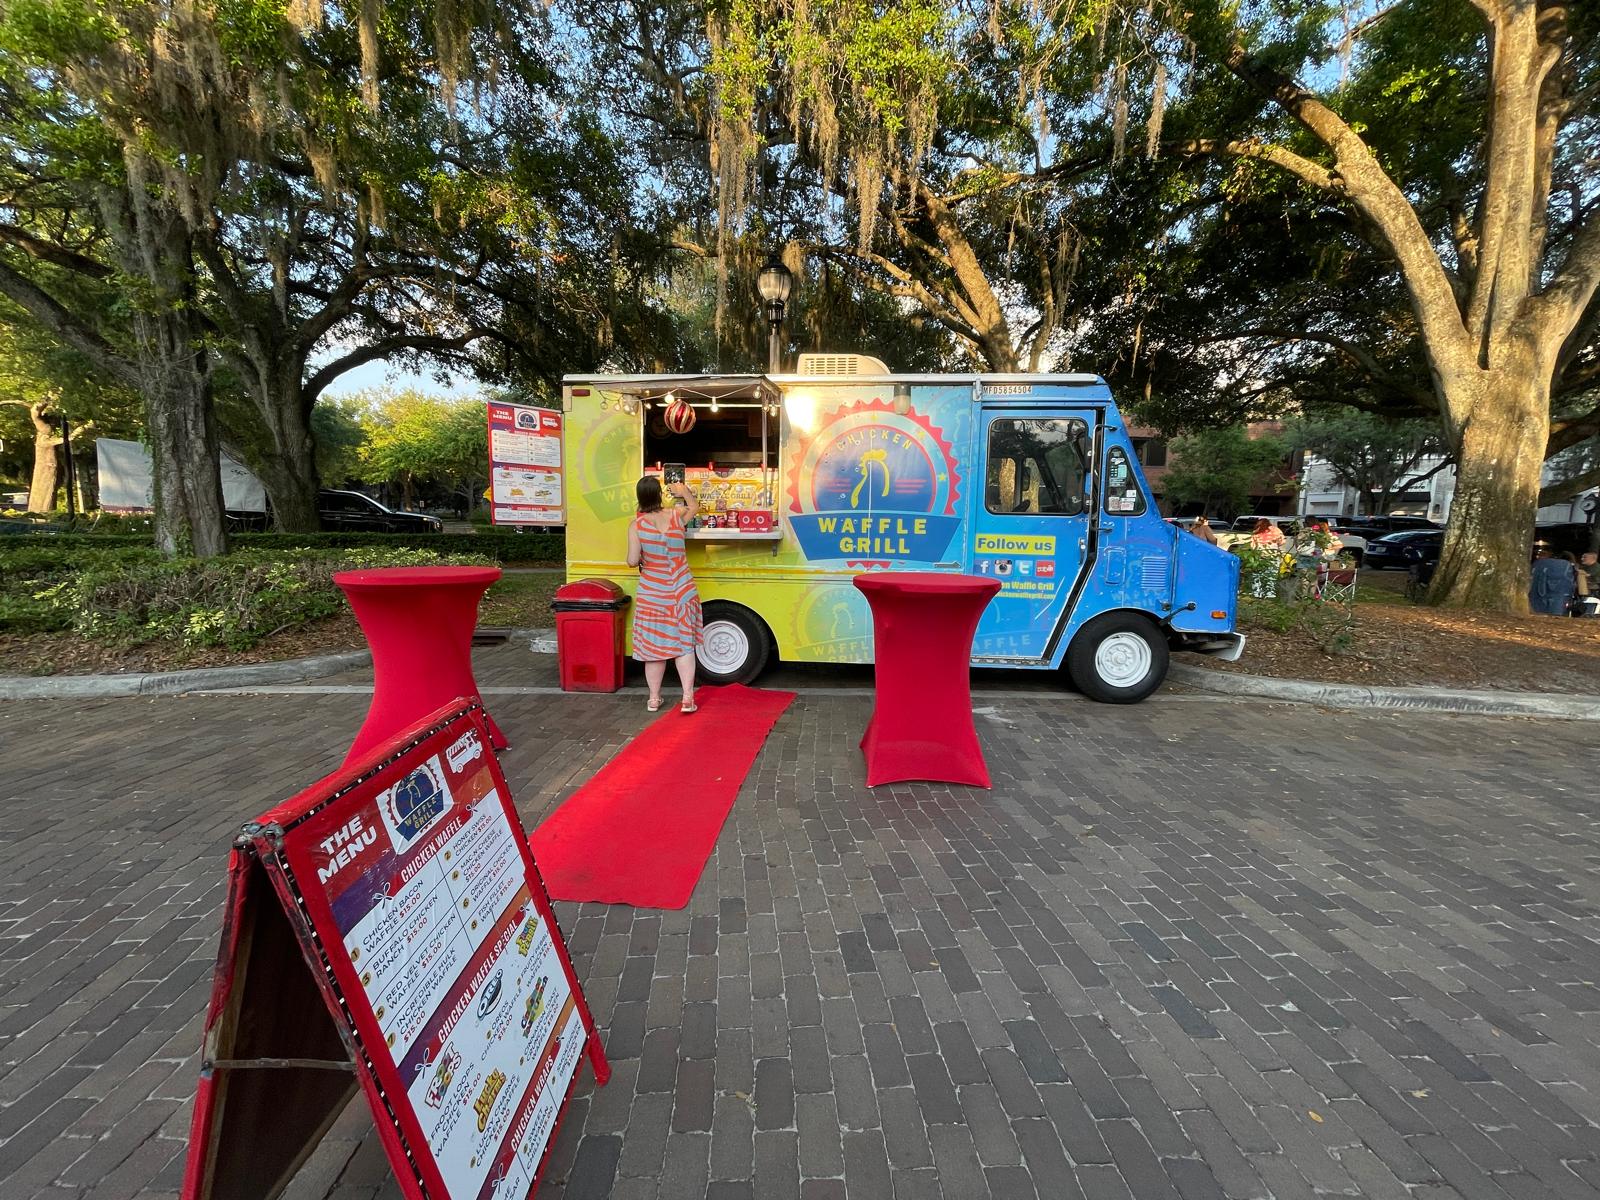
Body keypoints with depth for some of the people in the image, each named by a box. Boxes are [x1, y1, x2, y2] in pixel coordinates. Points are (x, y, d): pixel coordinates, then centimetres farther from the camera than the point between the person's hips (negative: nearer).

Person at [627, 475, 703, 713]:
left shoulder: (636, 525, -10)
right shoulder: (676, 515, -3)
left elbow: (633, 561, -13)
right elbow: (695, 507, 20)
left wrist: (643, 560, 9)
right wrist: (685, 491, 37)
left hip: (652, 595, -1)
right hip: (682, 592, 1)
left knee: (654, 646, 9)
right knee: (684, 645, 8)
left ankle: (654, 699, 20)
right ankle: (688, 698, 6)